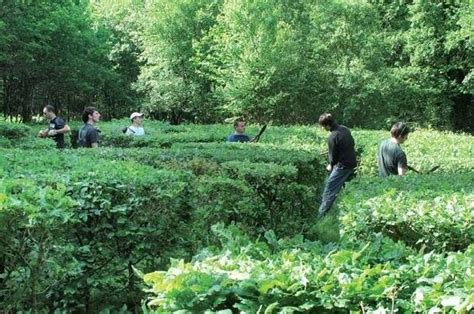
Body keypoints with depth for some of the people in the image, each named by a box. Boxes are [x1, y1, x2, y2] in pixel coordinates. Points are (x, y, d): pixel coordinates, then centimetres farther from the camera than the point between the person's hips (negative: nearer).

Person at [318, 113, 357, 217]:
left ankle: (321, 215, -3)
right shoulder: (345, 129, 2)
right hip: (352, 163, 9)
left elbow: (333, 157, -16)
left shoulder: (333, 137, -23)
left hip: (342, 166, -9)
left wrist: (331, 165, 5)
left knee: (330, 190, -4)